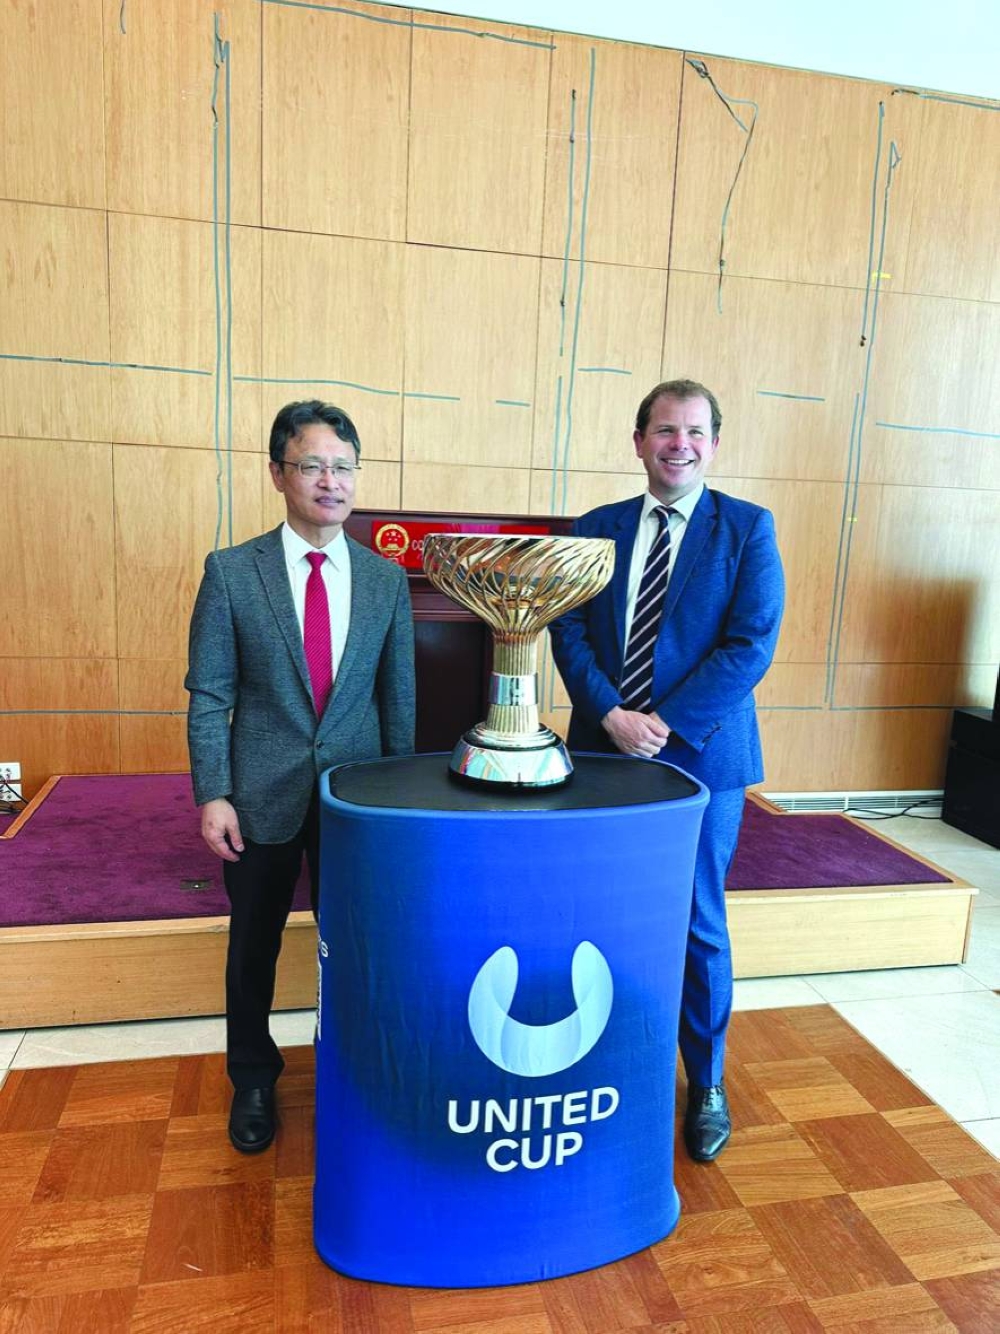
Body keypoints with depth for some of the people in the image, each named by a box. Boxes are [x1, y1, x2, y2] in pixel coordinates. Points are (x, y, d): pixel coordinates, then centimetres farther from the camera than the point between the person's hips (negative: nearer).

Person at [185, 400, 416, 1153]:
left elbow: (398, 696, 3)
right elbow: (209, 696, -5)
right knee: (254, 946, 16)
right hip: (262, 795, -1)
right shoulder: (231, 572, -6)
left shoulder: (388, 579, 0)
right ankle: (253, 1079, 39)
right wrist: (212, 794, -10)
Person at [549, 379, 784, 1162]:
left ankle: (707, 1083, 32)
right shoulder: (596, 529, 7)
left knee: (698, 927, 9)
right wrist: (612, 715, -14)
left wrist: (665, 725, -17)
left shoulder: (748, 529, -2)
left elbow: (752, 646, -10)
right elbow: (569, 633, 1)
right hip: (605, 752, 3)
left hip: (701, 756, -2)